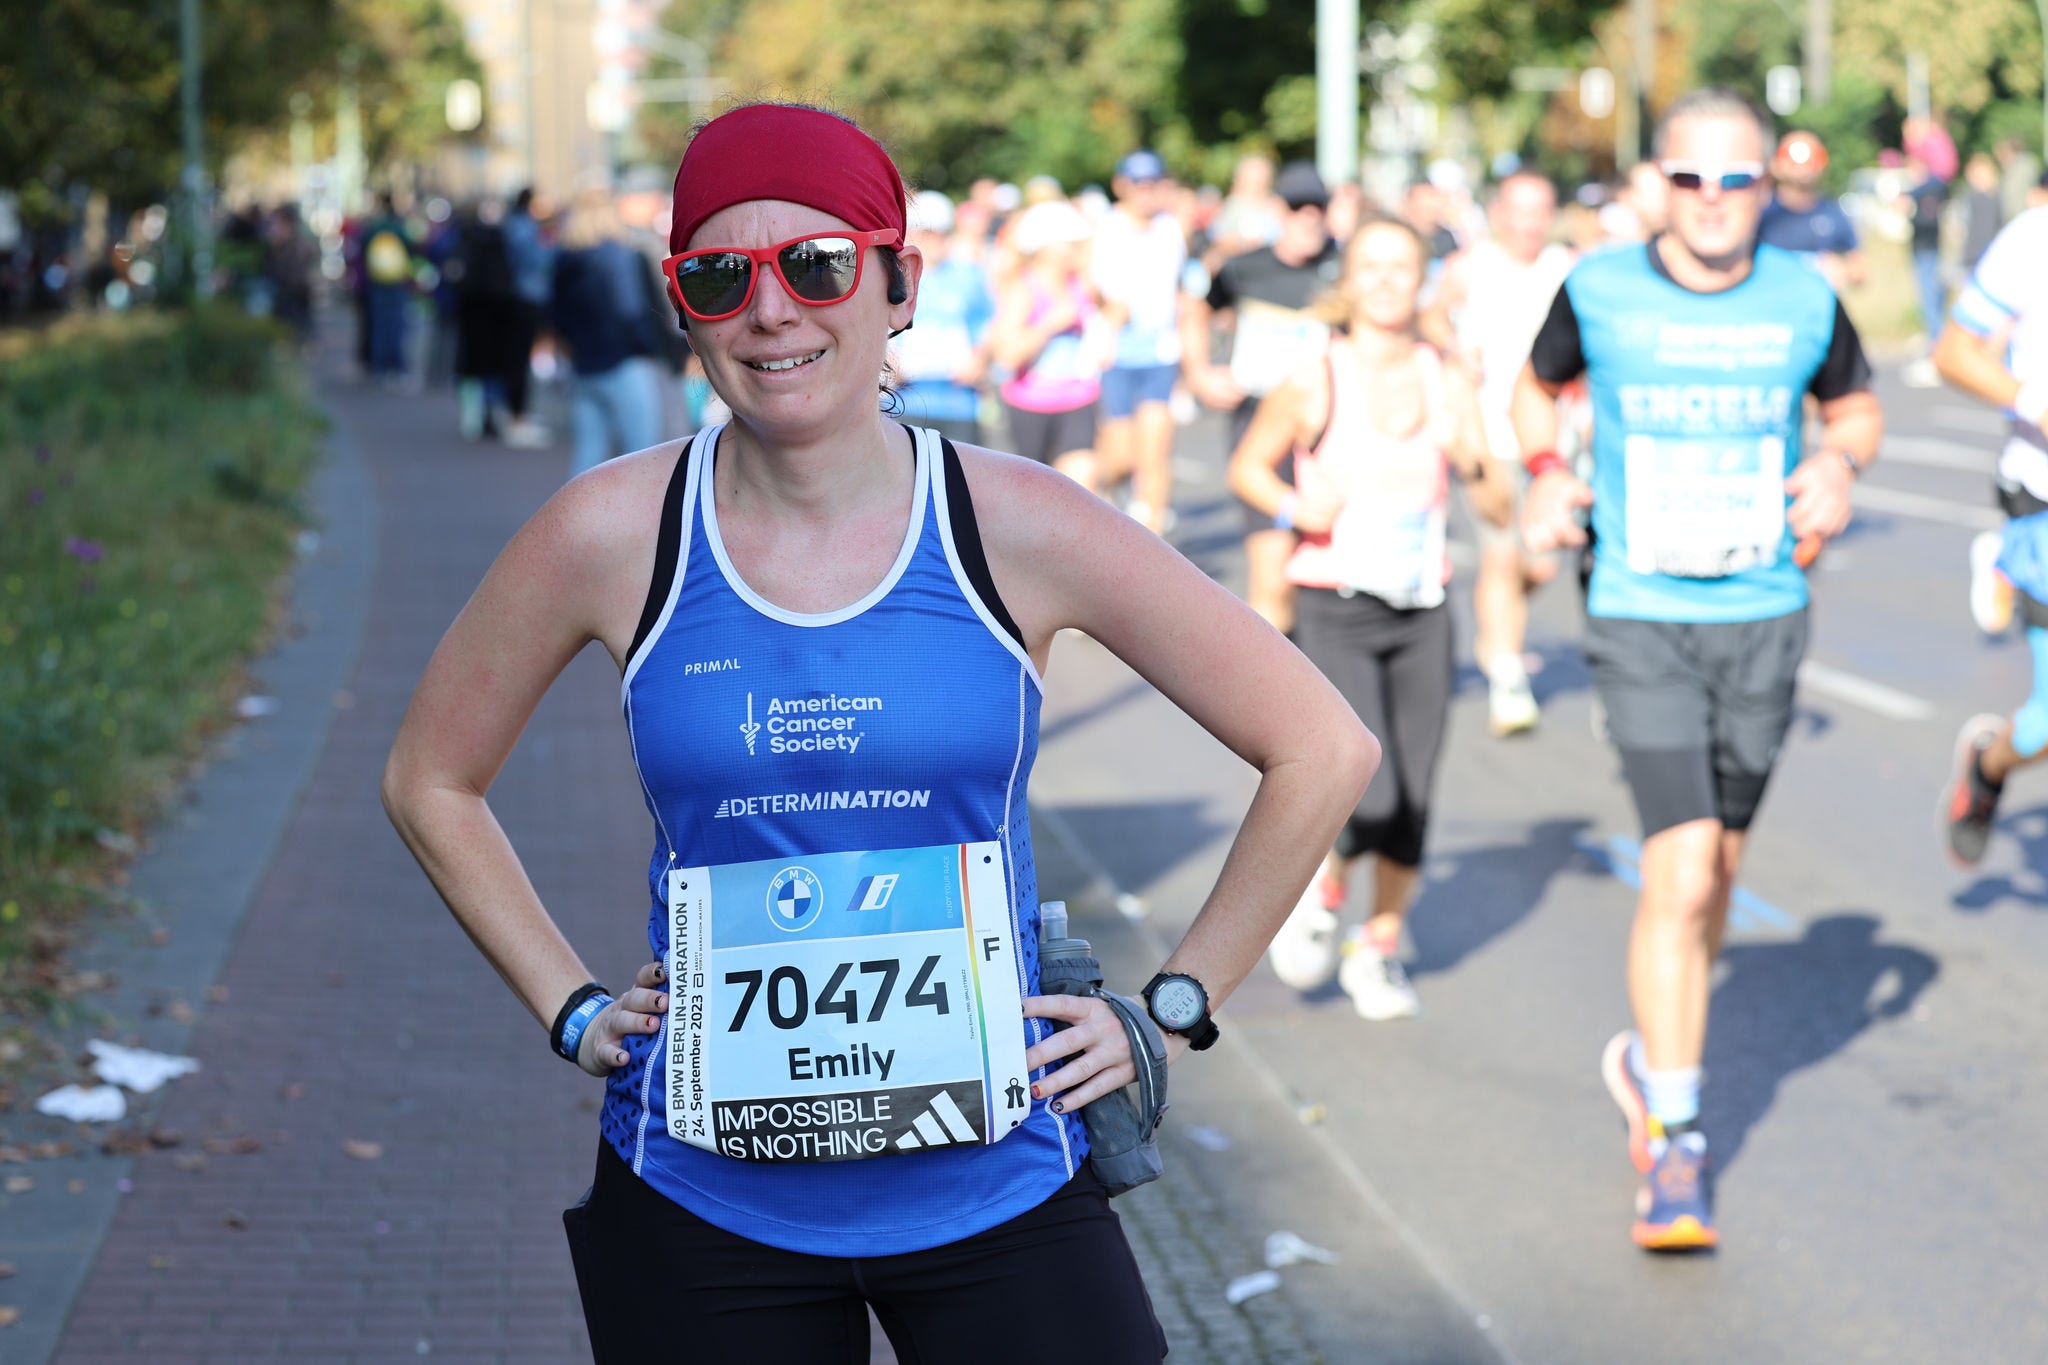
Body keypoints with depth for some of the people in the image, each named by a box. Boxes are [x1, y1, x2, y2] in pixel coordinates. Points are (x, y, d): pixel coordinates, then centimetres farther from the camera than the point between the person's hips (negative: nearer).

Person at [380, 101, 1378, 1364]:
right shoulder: (614, 536, -5)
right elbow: (432, 783, 12)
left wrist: (1170, 1011, 1)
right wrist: (572, 1010, 6)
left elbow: (1322, 750, 2)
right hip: (700, 1204, 1)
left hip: (997, 1195, 0)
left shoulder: (1017, 529, -7)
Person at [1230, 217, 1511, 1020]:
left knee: (1412, 806, 5)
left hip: (1422, 611, 4)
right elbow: (1247, 466, 5)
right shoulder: (1316, 383, -7)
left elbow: (1499, 509, 4)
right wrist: (1294, 507, -14)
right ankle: (1320, 894, 15)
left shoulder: (1448, 386, 2)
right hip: (1335, 611, -4)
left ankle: (1379, 952, 25)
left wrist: (1476, 467, -16)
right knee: (1373, 795, -16)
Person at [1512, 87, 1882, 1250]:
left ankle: (1656, 1052, 40)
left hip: (1765, 618, 3)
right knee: (1681, 873, -13)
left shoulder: (1805, 300, -2)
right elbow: (1538, 387, 16)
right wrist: (1546, 472, -3)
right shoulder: (1599, 292, -5)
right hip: (1642, 621, -3)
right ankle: (1673, 1142, -4)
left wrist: (1841, 464, -6)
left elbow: (1857, 407, 16)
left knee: (1716, 872, 14)